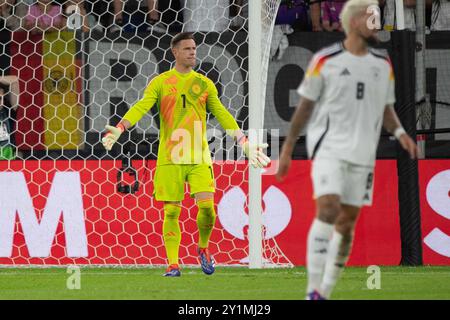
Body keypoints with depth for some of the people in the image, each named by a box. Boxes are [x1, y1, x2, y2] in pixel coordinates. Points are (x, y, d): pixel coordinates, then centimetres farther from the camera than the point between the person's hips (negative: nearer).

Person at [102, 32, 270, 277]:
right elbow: (141, 107, -8)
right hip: (170, 157, -1)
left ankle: (203, 248, 16)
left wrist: (244, 142, 7)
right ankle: (173, 264, 4)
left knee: (207, 206, -11)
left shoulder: (204, 84, 11)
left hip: (199, 156, 1)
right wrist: (119, 128, -24)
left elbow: (222, 114, 13)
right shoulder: (160, 82, 3)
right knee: (171, 211, -3)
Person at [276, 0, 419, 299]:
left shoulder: (383, 65, 10)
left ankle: (325, 293, 14)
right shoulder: (325, 61, -2)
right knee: (328, 209, -21)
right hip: (329, 148, -5)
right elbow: (305, 107, 4)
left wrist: (400, 132, -2)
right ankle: (313, 291, -20)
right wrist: (287, 150, 4)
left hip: (362, 154, 5)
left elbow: (386, 108, 18)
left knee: (347, 224, 4)